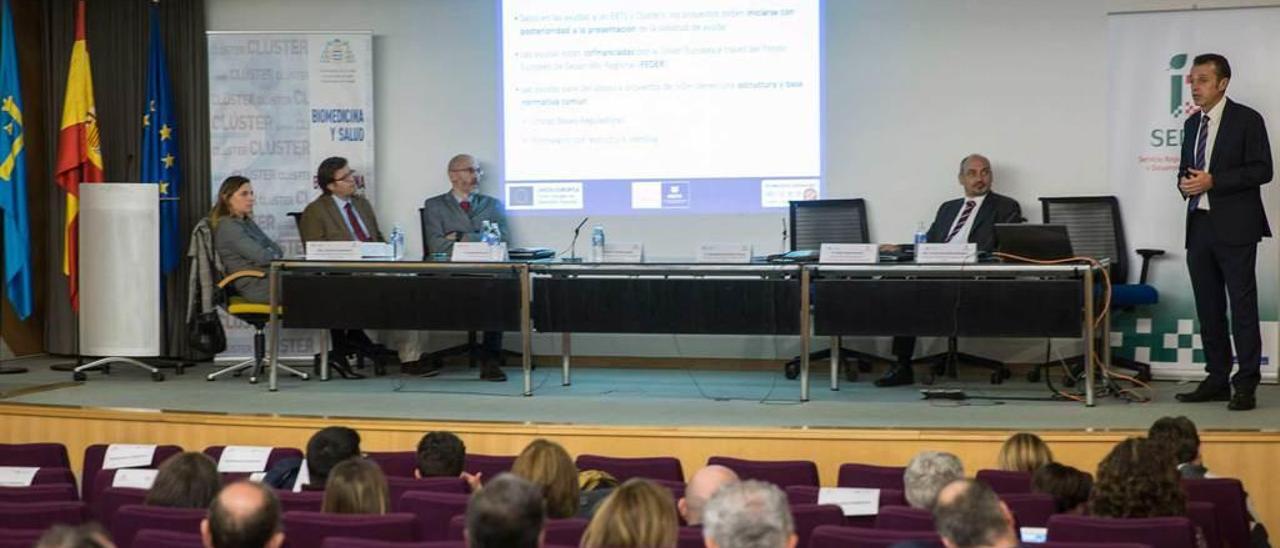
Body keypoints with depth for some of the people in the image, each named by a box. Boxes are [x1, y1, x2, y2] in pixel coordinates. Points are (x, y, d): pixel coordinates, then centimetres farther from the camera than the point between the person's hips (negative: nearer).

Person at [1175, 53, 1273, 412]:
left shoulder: (1247, 120, -4)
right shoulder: (1192, 124, 16)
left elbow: (1262, 170, -11)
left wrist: (1213, 181, -17)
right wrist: (1185, 182, 0)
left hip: (1234, 228, -7)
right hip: (1199, 226, 7)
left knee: (1242, 306, -5)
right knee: (1208, 308, 9)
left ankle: (1246, 385, -2)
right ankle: (1217, 379, 16)